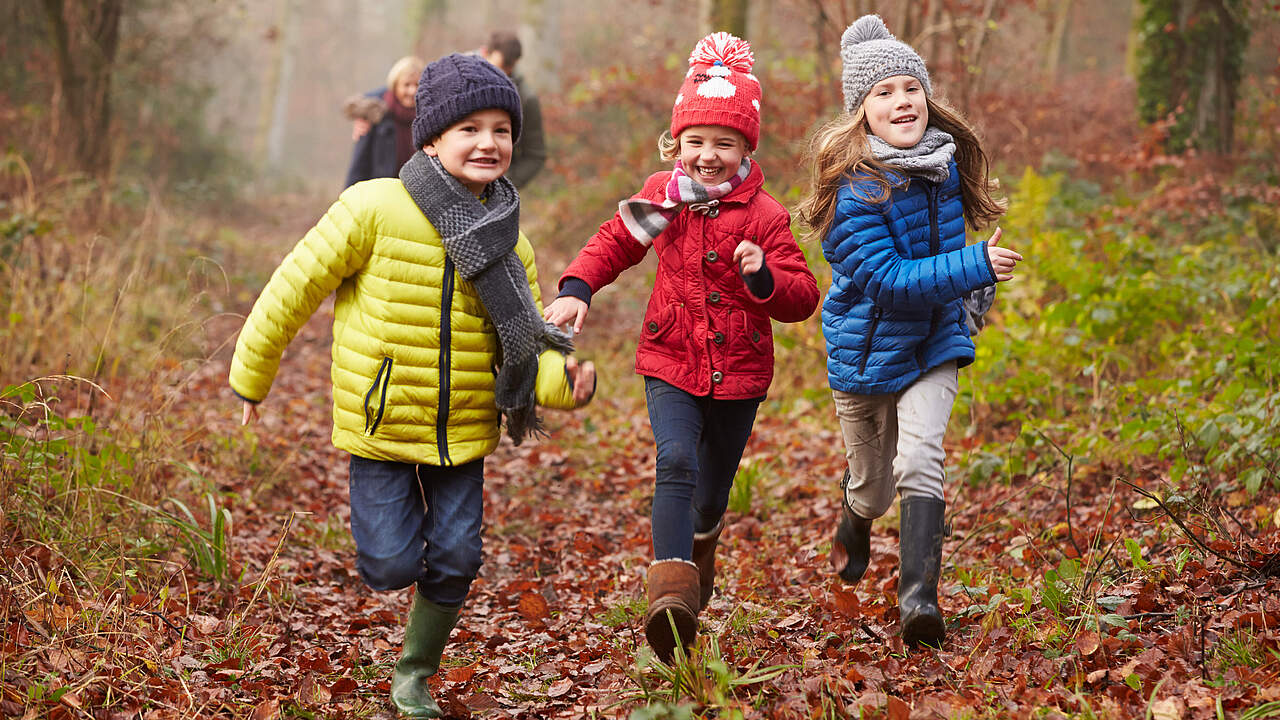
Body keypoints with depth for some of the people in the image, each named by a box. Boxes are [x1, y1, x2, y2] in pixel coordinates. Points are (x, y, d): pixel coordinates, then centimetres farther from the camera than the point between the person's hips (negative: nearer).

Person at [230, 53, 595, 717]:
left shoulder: (508, 243, -1)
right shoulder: (374, 209, -15)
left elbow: (528, 345, 1)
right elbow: (297, 287, -7)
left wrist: (560, 379, -22)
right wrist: (252, 376, 0)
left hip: (463, 430, 4)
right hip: (379, 421, -3)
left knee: (454, 561, 5)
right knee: (390, 568, -4)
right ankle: (381, 514, 33)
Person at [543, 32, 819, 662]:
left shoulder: (763, 215, -8)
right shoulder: (661, 197, -1)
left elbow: (802, 299, -7)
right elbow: (614, 242, 14)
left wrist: (764, 277, -28)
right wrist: (577, 289, -2)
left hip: (738, 373, 0)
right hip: (670, 366, 0)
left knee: (713, 487, 15)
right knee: (676, 464, -22)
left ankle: (700, 542, 51)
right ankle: (671, 595, -32)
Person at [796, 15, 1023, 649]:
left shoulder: (946, 163, -3)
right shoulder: (856, 188, -23)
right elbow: (887, 280, -29)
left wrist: (962, 297, 19)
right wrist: (975, 267, -35)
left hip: (933, 343, 3)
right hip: (866, 351, -3)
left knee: (918, 461, -18)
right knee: (871, 485, 14)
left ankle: (918, 595, -18)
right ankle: (853, 525, 51)